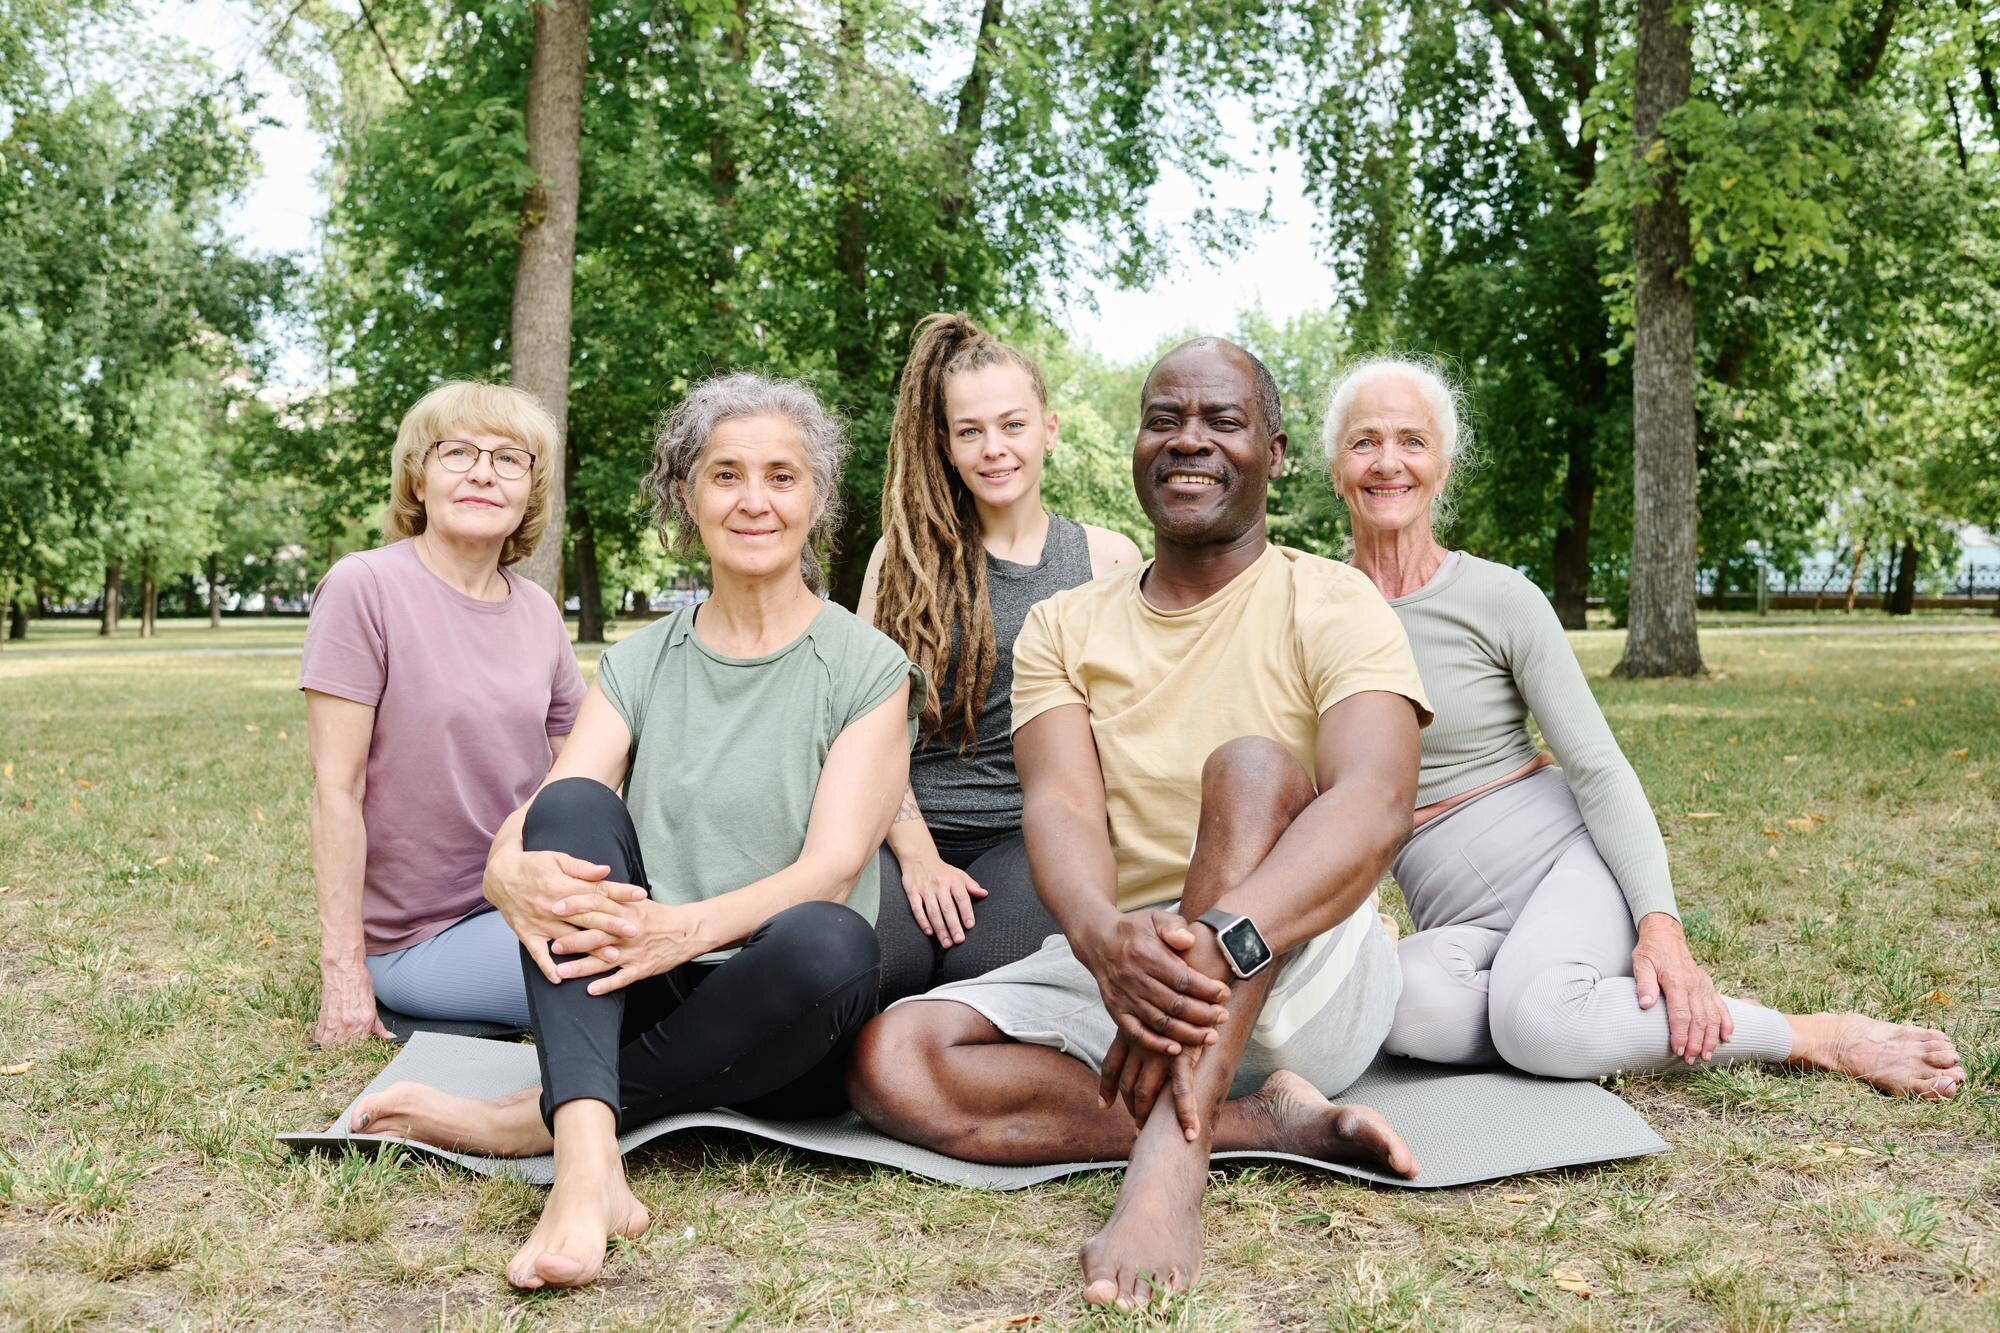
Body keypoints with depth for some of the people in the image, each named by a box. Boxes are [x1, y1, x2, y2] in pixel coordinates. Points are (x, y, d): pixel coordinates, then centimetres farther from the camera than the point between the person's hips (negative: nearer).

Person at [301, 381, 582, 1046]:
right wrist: (343, 967, -14)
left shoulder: (538, 612, 7)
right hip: (417, 936, -6)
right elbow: (336, 788, -13)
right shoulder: (364, 587, -11)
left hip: (522, 906, 6)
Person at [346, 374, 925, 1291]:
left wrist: (686, 928, -32)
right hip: (631, 1006, 3)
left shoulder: (869, 669, 1)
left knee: (829, 941, -36)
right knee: (574, 806, -23)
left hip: (779, 1040, -2)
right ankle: (587, 1160, -41)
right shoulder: (638, 666, 11)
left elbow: (832, 866, -13)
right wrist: (515, 876, -29)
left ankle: (534, 1120, -22)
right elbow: (540, 824, -3)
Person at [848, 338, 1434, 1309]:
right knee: (889, 1062, -21)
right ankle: (1271, 1123, -20)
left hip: (1306, 979, -3)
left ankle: (1168, 1168, -42)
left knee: (1251, 762, -31)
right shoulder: (1064, 628, 8)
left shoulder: (1332, 605, -3)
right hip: (1111, 967, 4)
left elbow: (1375, 804, -22)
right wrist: (1106, 937, -35)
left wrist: (1223, 939, -42)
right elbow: (1061, 808, -10)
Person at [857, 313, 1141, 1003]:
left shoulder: (1108, 559, 9)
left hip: (1037, 835, 0)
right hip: (913, 827, 1)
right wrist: (916, 852, -9)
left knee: (985, 972, -32)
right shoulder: (905, 555, 10)